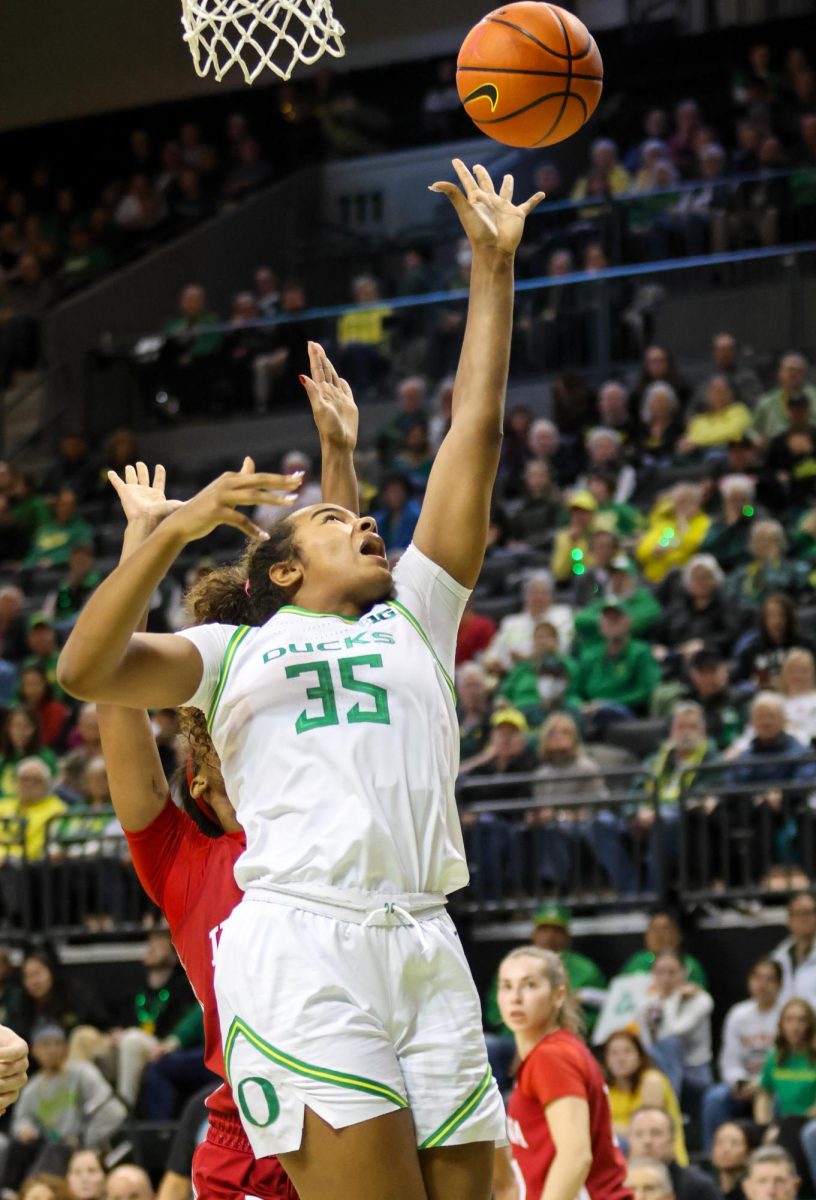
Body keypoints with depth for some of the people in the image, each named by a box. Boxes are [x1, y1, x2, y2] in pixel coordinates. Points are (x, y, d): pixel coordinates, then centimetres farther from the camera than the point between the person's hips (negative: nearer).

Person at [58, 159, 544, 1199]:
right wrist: (175, 529, -7)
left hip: (424, 949, 4)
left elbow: (474, 433, 22)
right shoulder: (236, 653, 16)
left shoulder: (415, 616, 24)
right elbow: (85, 671, 0)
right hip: (301, 954, -4)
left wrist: (492, 267, 20)